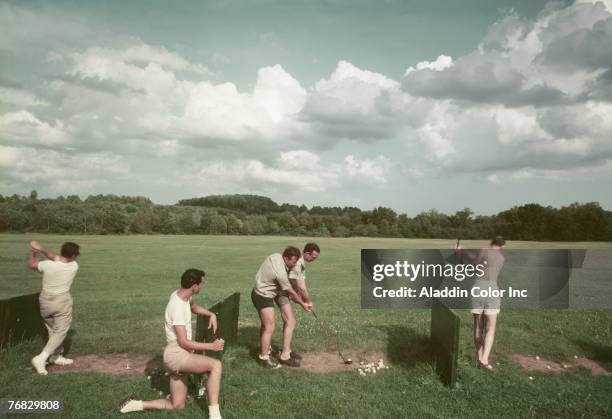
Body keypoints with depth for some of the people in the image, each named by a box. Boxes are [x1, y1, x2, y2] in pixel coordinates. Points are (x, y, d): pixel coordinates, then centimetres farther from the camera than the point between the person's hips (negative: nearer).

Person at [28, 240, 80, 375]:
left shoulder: (47, 265, -13)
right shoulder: (74, 266, -15)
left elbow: (31, 264, 9)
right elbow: (56, 258, -2)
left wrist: (33, 252, 22)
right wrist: (41, 249, -5)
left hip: (45, 300, 4)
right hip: (62, 301, -4)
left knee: (53, 330, 20)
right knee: (60, 332, 3)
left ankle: (57, 356, 31)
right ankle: (41, 358, -11)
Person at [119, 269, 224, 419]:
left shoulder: (183, 295, 4)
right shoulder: (177, 307, -22)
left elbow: (194, 307, 28)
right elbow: (183, 342, -23)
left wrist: (211, 314, 10)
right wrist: (211, 346, -18)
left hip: (179, 355, 9)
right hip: (176, 354, -9)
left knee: (177, 405, 14)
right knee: (216, 365, -26)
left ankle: (136, 404, 18)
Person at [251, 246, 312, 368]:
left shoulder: (276, 256, -6)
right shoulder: (281, 274, -31)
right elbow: (291, 293, -17)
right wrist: (303, 304, -1)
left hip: (259, 293, 10)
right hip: (264, 297, -10)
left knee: (266, 324, 22)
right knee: (270, 327, -4)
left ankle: (263, 350, 37)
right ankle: (264, 358, 7)